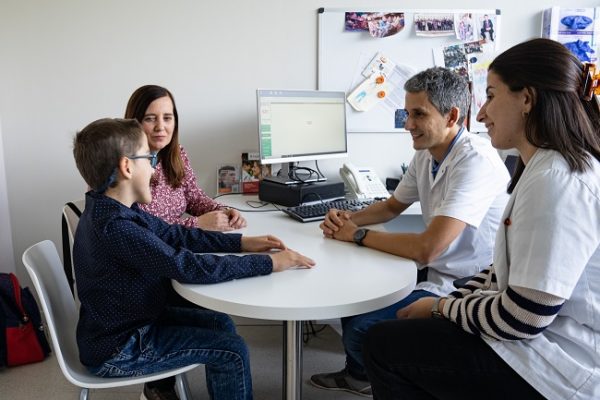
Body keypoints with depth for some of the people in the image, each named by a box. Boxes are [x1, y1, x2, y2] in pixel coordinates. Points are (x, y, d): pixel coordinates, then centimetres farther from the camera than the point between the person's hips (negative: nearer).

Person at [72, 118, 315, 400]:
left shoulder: (116, 209, 0)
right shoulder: (116, 227, -31)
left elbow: (177, 235, 5)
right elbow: (191, 267, -32)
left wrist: (241, 242, -2)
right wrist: (269, 263, -25)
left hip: (131, 322, 9)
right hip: (117, 350, -9)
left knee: (220, 323, 15)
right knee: (232, 351, -8)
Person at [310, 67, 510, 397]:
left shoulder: (475, 161, -26)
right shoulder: (426, 154, 2)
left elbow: (426, 248, -34)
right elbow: (392, 207, 17)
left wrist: (358, 234, -19)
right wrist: (347, 220, -2)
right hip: (433, 270, 9)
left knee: (361, 329, -18)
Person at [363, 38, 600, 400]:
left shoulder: (556, 180, -25)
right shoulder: (547, 168, 10)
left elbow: (521, 318, -27)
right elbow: (510, 271, 13)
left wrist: (443, 307, -10)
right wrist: (449, 303, 4)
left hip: (556, 368, -10)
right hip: (536, 334, 10)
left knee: (384, 344, -4)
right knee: (400, 331, 15)